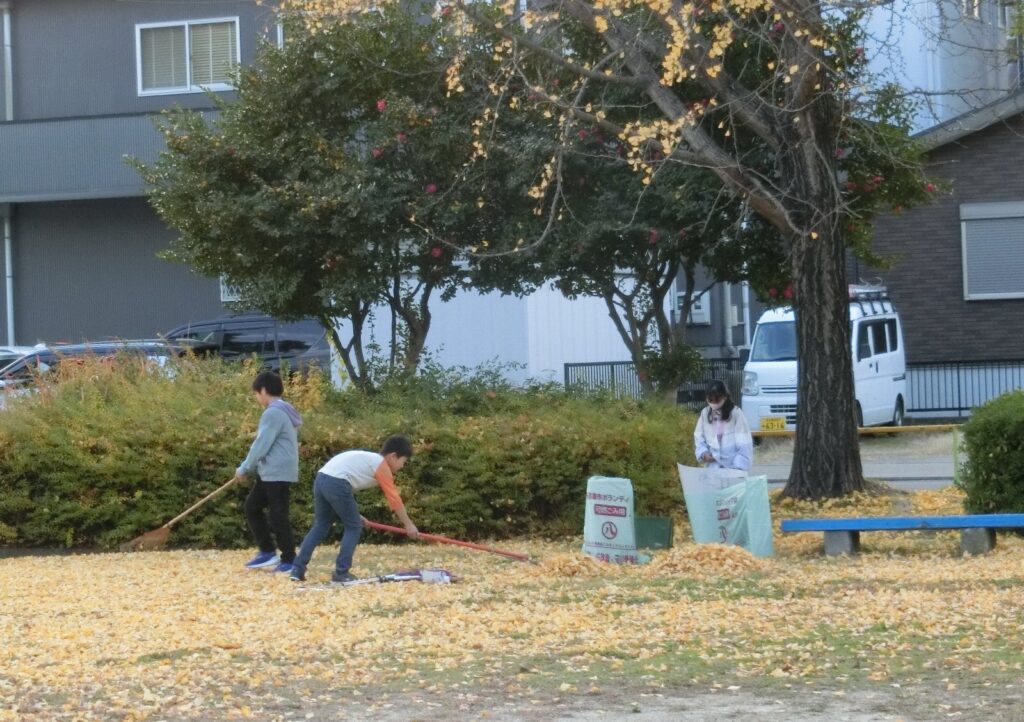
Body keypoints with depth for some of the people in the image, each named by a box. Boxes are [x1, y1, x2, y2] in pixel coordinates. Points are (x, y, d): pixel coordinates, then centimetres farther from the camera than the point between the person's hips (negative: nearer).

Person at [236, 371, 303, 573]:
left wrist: (244, 469, -9)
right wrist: (250, 467, 15)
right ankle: (267, 551, 18)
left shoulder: (273, 413, -17)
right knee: (252, 506, 15)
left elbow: (261, 445, -19)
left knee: (277, 516, -4)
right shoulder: (282, 411, 15)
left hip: (278, 473, -10)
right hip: (269, 472, 10)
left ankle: (289, 560, 3)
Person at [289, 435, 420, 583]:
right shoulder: (382, 465, 5)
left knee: (320, 527, 17)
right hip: (337, 483, -8)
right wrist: (408, 524, 13)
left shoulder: (370, 459, 30)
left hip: (321, 478, 8)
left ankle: (298, 570, 12)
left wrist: (354, 514, 27)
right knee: (354, 527, 6)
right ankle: (341, 573, 4)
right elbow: (394, 498, 6)